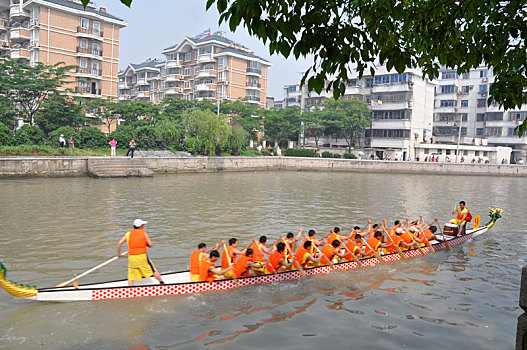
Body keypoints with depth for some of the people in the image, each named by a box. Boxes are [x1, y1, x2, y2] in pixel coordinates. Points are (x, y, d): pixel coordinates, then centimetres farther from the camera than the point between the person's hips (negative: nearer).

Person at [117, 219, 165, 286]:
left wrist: (118, 253, 16)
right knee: (153, 271, 14)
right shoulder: (144, 232, 2)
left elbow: (119, 244, 2)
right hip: (142, 256, -2)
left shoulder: (128, 234, 10)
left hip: (131, 258, 2)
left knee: (131, 277, 8)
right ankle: (162, 283, 24)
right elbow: (151, 245, -3)